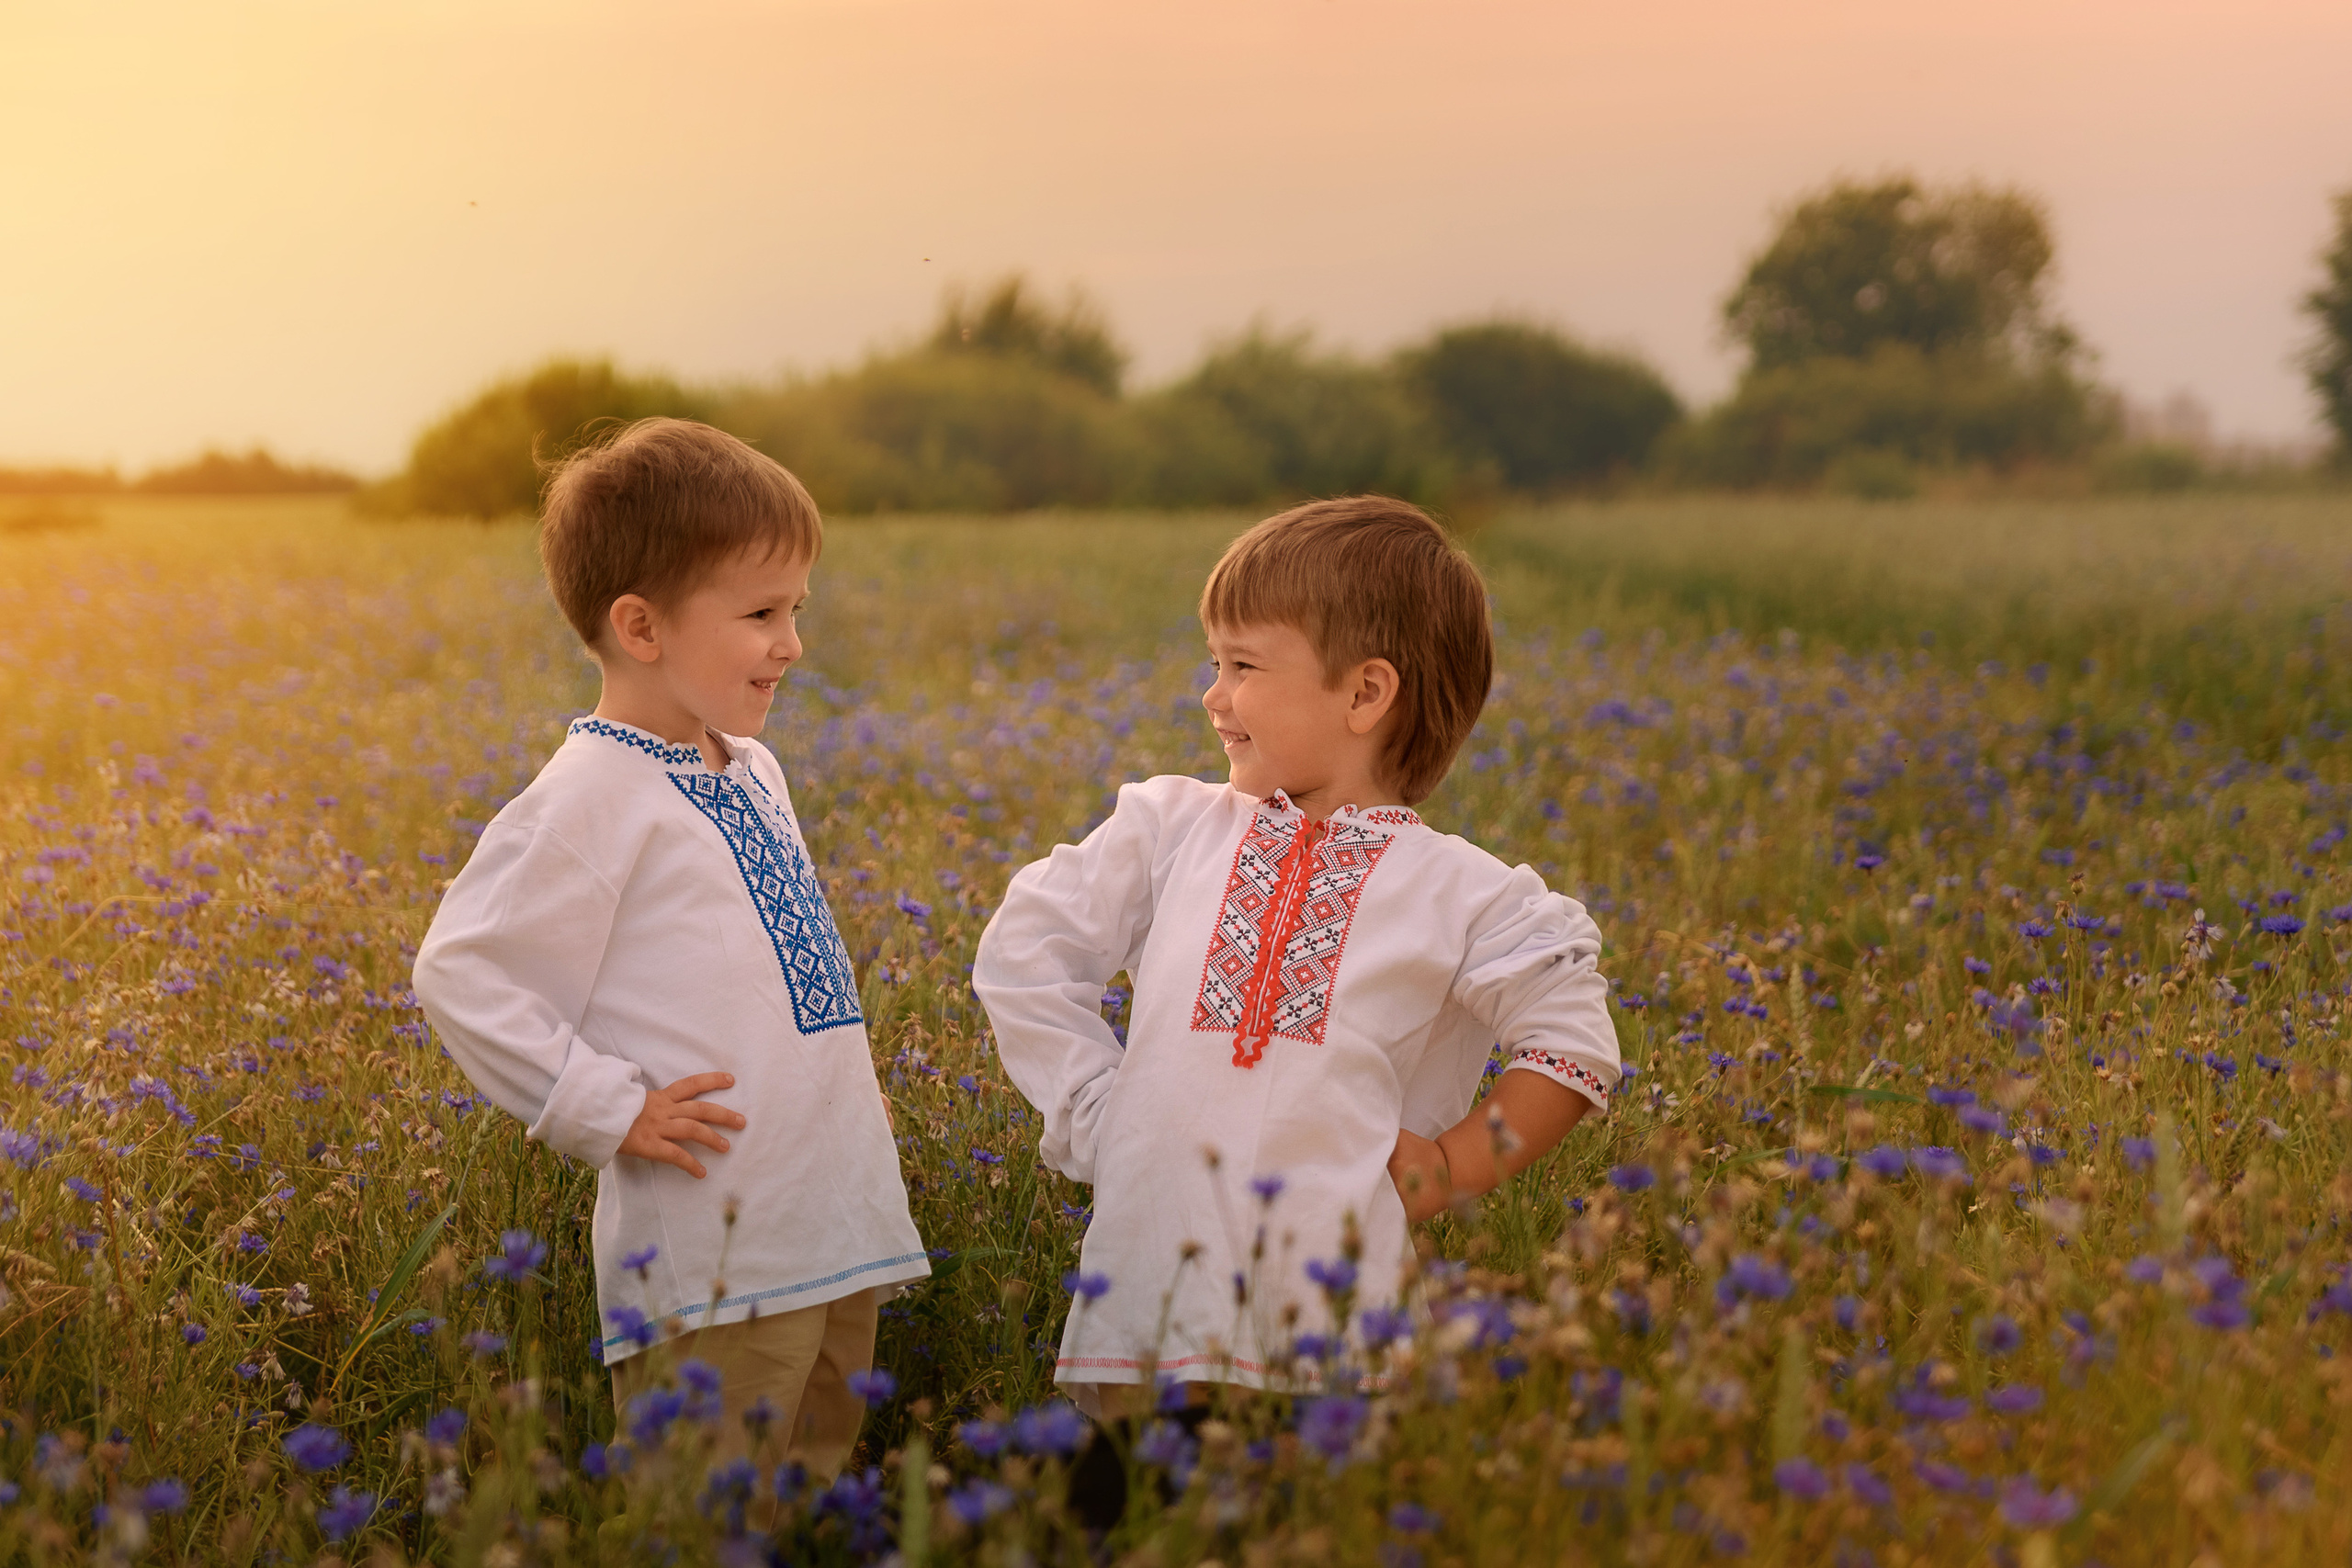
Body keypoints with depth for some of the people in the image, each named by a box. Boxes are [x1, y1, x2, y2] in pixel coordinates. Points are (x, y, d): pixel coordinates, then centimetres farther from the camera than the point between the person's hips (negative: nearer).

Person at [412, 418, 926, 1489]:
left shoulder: (753, 773, 15)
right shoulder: (594, 796, -12)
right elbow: (461, 973, -15)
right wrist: (610, 1109, -16)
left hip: (838, 1240, 8)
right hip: (712, 1269, -8)